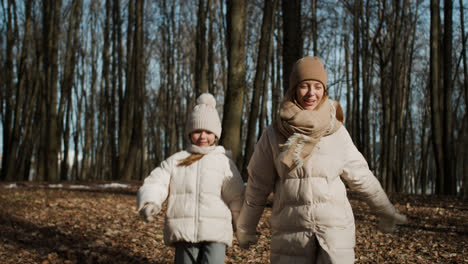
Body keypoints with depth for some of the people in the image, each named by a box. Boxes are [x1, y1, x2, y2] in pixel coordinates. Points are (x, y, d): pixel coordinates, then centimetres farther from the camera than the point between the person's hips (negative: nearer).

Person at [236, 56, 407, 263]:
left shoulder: (337, 132, 0)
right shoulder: (273, 136, -2)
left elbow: (360, 176, 12)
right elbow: (257, 186, 7)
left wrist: (386, 211, 20)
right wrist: (245, 228, 14)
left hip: (335, 231, 0)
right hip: (291, 231, 1)